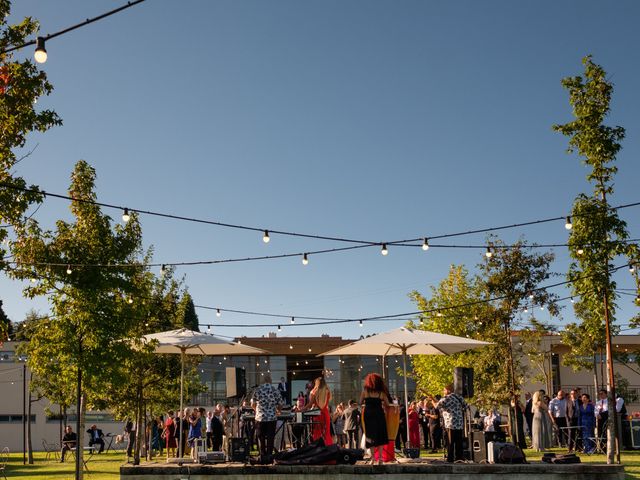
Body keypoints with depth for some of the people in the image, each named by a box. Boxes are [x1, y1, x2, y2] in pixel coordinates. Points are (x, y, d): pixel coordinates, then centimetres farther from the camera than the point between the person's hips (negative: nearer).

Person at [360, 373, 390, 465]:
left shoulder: (365, 392, 2)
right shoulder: (381, 393, 2)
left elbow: (360, 403, 9)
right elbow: (387, 405, 4)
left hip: (368, 415, 0)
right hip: (379, 415, 0)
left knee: (370, 436, 6)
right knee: (380, 436, 5)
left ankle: (372, 457, -2)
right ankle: (380, 458, 1)